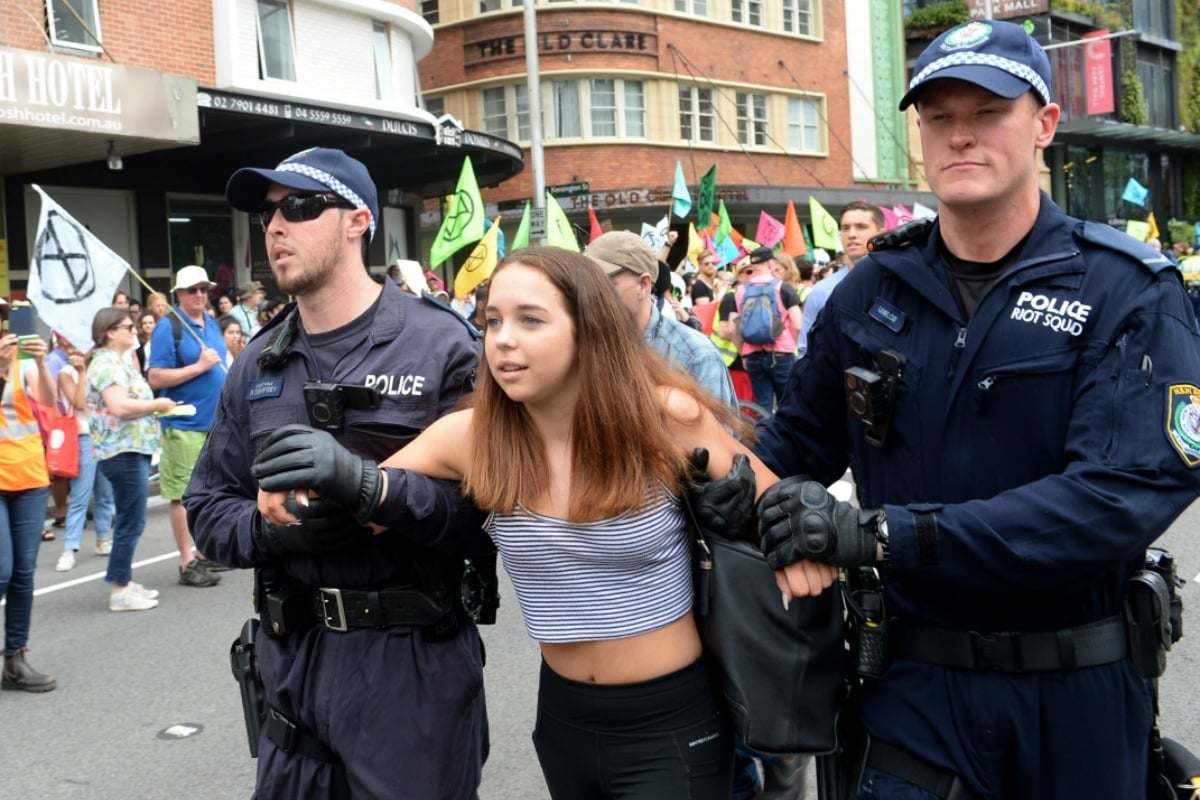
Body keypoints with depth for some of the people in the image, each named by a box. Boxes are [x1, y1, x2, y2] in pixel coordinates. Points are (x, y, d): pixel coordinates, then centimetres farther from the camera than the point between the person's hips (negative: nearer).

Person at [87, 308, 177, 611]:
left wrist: (155, 405, 10)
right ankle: (119, 590, -1)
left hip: (134, 449, 11)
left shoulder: (117, 361, 19)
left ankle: (124, 581, 21)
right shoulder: (107, 363, -14)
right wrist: (157, 405, -14)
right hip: (123, 451, -11)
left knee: (130, 521, 14)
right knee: (131, 522, -7)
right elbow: (119, 407, -26)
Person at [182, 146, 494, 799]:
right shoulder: (258, 365, 8)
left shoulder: (439, 345, -8)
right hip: (292, 659, 5)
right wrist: (270, 527, -12)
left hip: (414, 663, -4)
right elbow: (208, 508, 9)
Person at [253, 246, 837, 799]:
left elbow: (774, 509, -3)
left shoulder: (663, 417, -17)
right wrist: (325, 480, -23)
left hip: (672, 722, -3)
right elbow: (363, 492, -2)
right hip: (563, 716, 4)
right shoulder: (471, 435, -10)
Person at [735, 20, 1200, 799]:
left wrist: (877, 533, -29)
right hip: (917, 679, 1)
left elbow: (1129, 493, -25)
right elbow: (800, 436, 11)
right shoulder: (875, 288, 0)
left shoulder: (1130, 292, -12)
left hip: (1078, 691, -1)